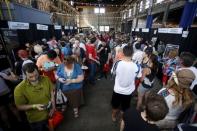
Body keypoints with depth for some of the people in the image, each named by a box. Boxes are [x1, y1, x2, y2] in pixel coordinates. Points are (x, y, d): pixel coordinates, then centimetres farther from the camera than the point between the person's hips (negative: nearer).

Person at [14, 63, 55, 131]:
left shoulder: (46, 79, -16)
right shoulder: (20, 89, -24)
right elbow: (19, 106, -11)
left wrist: (53, 106, -10)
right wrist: (34, 106, -27)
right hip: (36, 120, -2)